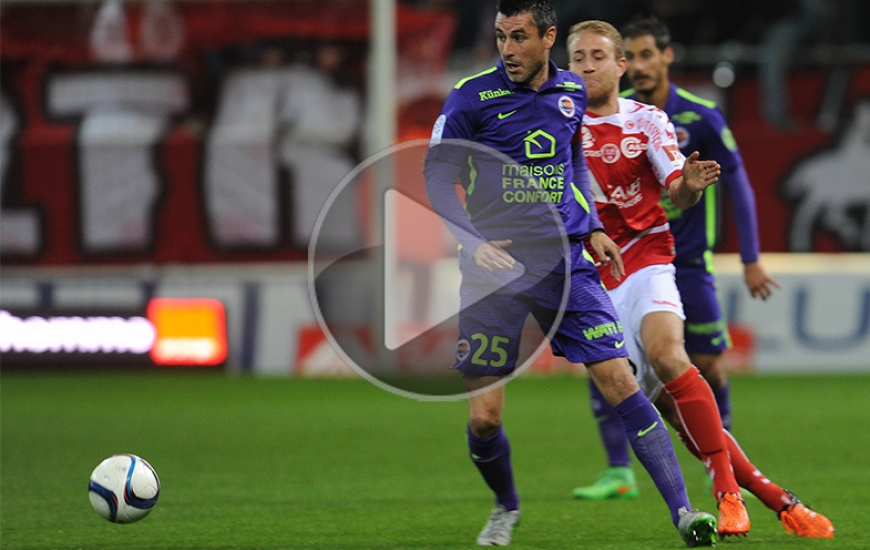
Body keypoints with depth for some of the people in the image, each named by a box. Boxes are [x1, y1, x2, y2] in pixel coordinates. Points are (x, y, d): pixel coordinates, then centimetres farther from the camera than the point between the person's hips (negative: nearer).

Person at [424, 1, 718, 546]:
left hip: (564, 262, 2)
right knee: (484, 419, -4)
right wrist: (473, 241, -15)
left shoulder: (572, 93, 7)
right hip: (493, 269, -2)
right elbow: (439, 175, -2)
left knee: (621, 383, -11)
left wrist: (593, 228, 13)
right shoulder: (472, 96, -5)